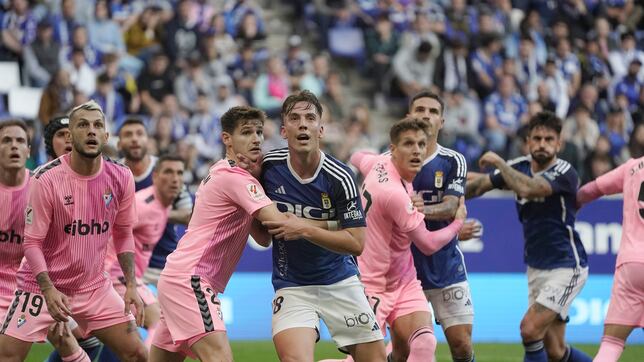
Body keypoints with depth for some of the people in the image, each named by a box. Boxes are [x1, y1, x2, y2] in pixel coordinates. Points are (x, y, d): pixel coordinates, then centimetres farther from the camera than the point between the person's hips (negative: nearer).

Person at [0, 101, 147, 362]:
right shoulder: (47, 179, -18)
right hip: (43, 284, -4)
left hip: (94, 286, 4)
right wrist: (49, 290, -26)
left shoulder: (120, 178, -5)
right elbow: (32, 242, -15)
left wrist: (131, 286, -1)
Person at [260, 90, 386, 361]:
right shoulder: (268, 167, -7)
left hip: (340, 282, 0)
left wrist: (304, 230, -22)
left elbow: (356, 243, -14)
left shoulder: (340, 178, -14)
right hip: (291, 286, 0)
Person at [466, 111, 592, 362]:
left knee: (530, 329, -18)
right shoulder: (519, 167, 3)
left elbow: (528, 188, -32)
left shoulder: (565, 173, -16)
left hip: (566, 267, -7)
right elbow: (479, 185, 7)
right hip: (536, 267, 7)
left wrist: (499, 162, -20)